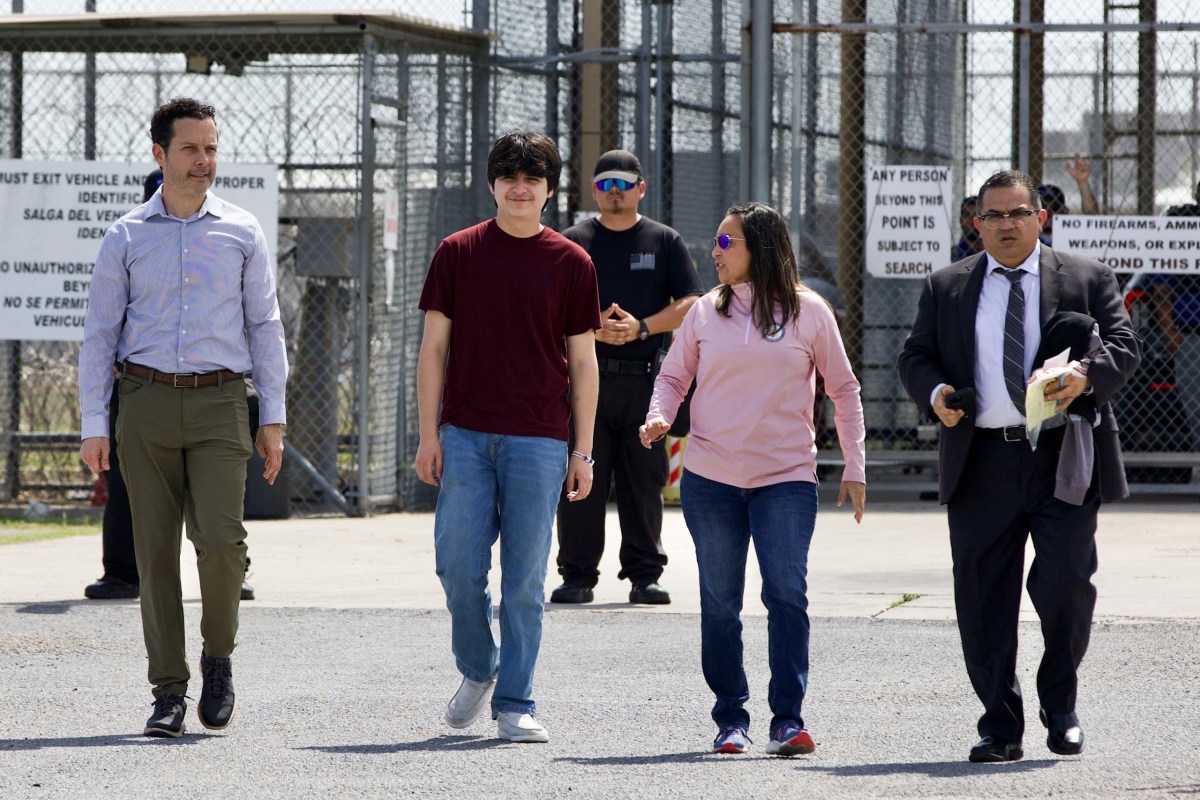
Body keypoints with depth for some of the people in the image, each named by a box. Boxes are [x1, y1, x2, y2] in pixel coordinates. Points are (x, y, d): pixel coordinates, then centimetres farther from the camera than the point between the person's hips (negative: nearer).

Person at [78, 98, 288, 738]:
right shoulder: (126, 238, 7)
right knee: (156, 551, -1)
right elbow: (99, 334, 7)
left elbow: (265, 327, 9)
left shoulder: (242, 234, 8)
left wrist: (273, 419, 3)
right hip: (147, 402, 1)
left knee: (220, 540, -15)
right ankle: (169, 691, 5)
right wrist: (93, 426, 0)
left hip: (218, 404, 0)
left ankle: (218, 655, 10)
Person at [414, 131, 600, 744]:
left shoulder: (569, 263, 5)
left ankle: (515, 703, 6)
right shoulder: (458, 253, 6)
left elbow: (583, 362, 7)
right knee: (458, 564, -2)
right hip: (465, 434, 1)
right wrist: (428, 434, 0)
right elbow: (434, 349, 7)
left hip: (538, 440, -1)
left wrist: (583, 451, 2)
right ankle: (477, 671, 22)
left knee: (525, 579, -1)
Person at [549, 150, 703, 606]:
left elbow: (690, 305, 4)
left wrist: (642, 327, -11)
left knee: (644, 482, 2)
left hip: (646, 378, 0)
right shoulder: (573, 243, 10)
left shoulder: (664, 242, 10)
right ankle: (577, 575, 3)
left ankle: (644, 574, 8)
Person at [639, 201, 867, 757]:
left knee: (787, 594, -14)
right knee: (719, 603, 6)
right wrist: (658, 418, -8)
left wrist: (855, 467, 6)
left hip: (786, 477, -2)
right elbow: (673, 376, 14)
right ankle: (730, 718, 15)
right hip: (710, 479, 2)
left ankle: (788, 719, -12)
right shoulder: (705, 312, 7)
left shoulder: (808, 312, 2)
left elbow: (843, 389, 8)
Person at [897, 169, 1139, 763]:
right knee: (983, 599, 2)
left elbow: (1123, 345, 1)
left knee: (1065, 584, -9)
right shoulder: (946, 288, 14)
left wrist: (1088, 374, -20)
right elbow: (915, 356, 14)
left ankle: (1060, 707, 15)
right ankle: (1000, 726, 11)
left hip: (1063, 462, -2)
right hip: (980, 464, 2)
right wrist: (934, 393, -8)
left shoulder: (1087, 279, 8)